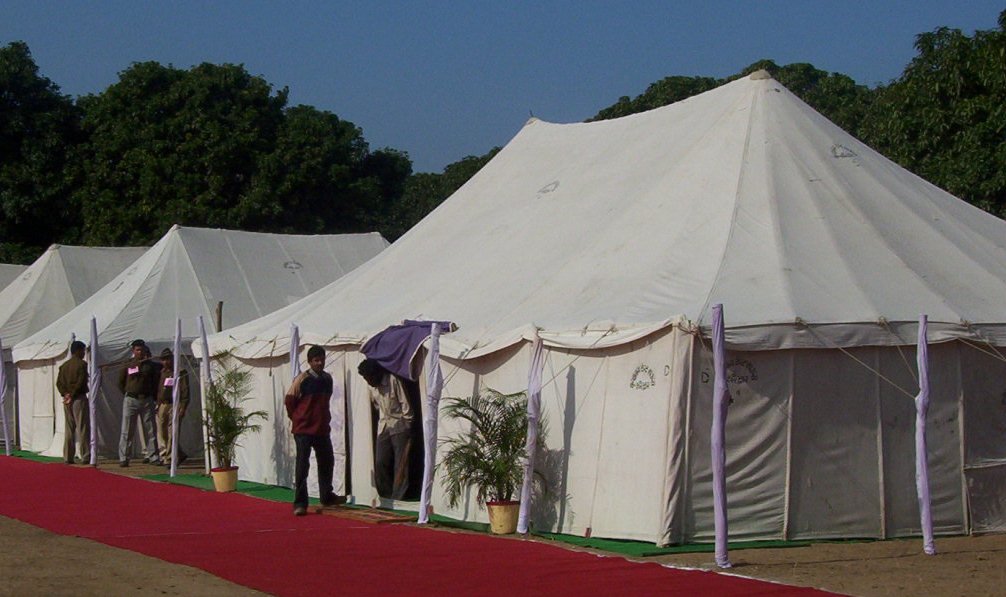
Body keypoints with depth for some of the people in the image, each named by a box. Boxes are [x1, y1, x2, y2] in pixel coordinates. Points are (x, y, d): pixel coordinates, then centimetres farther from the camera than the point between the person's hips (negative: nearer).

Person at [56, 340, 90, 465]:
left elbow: (58, 382, 6)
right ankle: (85, 457, -6)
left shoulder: (64, 365, 12)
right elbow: (81, 382, -16)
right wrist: (72, 395, -9)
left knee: (68, 429, 9)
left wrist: (65, 394, -1)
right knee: (83, 428, -4)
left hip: (67, 400, 6)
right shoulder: (82, 364, -8)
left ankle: (68, 457, 8)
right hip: (79, 398, -6)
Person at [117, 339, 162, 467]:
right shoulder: (128, 365, 4)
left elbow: (156, 381, 12)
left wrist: (154, 396, 7)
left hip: (147, 400, 1)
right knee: (126, 431, -3)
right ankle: (123, 458, -2)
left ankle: (153, 457, 6)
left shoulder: (150, 365, 6)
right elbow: (121, 382, 13)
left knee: (150, 430, 2)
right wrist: (127, 394, 7)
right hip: (131, 400, -1)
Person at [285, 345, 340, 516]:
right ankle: (300, 503, -5)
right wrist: (297, 418, 1)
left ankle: (327, 496, 33)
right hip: (303, 429, -6)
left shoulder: (327, 378, 5)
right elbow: (289, 400, -6)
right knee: (302, 466, -6)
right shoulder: (301, 380, -13)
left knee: (327, 462, 16)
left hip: (322, 429, 6)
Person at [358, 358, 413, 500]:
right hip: (383, 428, 6)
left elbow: (405, 404, -11)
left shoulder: (393, 380, -14)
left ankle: (397, 497, -4)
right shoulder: (372, 387, 5)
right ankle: (387, 497, 8)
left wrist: (408, 425, -10)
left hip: (399, 426, -6)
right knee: (380, 463, -1)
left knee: (400, 464, -7)